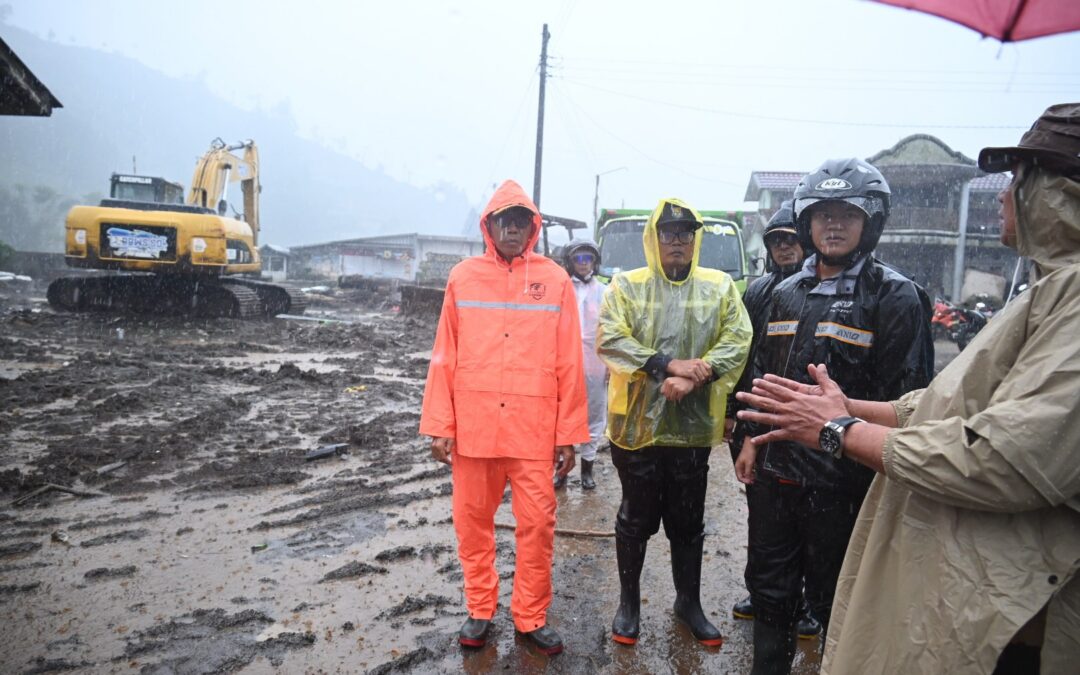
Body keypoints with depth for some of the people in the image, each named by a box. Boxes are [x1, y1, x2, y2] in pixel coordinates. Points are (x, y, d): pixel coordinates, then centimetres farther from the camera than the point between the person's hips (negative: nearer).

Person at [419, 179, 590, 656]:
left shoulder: (555, 280, 2)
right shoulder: (463, 276, 4)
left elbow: (568, 363, 1)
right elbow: (445, 357, 3)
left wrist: (569, 433, -1)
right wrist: (440, 425, -1)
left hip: (534, 429, -1)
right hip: (472, 427, 1)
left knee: (537, 523, 5)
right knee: (472, 521, 11)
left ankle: (531, 616, 23)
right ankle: (480, 610, 29)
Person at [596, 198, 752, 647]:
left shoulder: (721, 287, 5)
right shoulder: (627, 285, 0)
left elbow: (737, 341, -2)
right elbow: (610, 339, -12)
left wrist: (694, 377, -18)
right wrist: (669, 364, -21)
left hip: (693, 426, 2)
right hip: (637, 423, -1)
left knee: (688, 522, 15)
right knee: (636, 518, 12)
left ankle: (688, 602, 34)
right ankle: (629, 601, 30)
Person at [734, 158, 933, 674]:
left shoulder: (894, 296, -9)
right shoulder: (787, 293, 10)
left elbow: (905, 397, -12)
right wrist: (751, 440, 11)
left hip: (841, 479, -6)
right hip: (774, 469, 6)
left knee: (834, 598, 11)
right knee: (769, 585, 19)